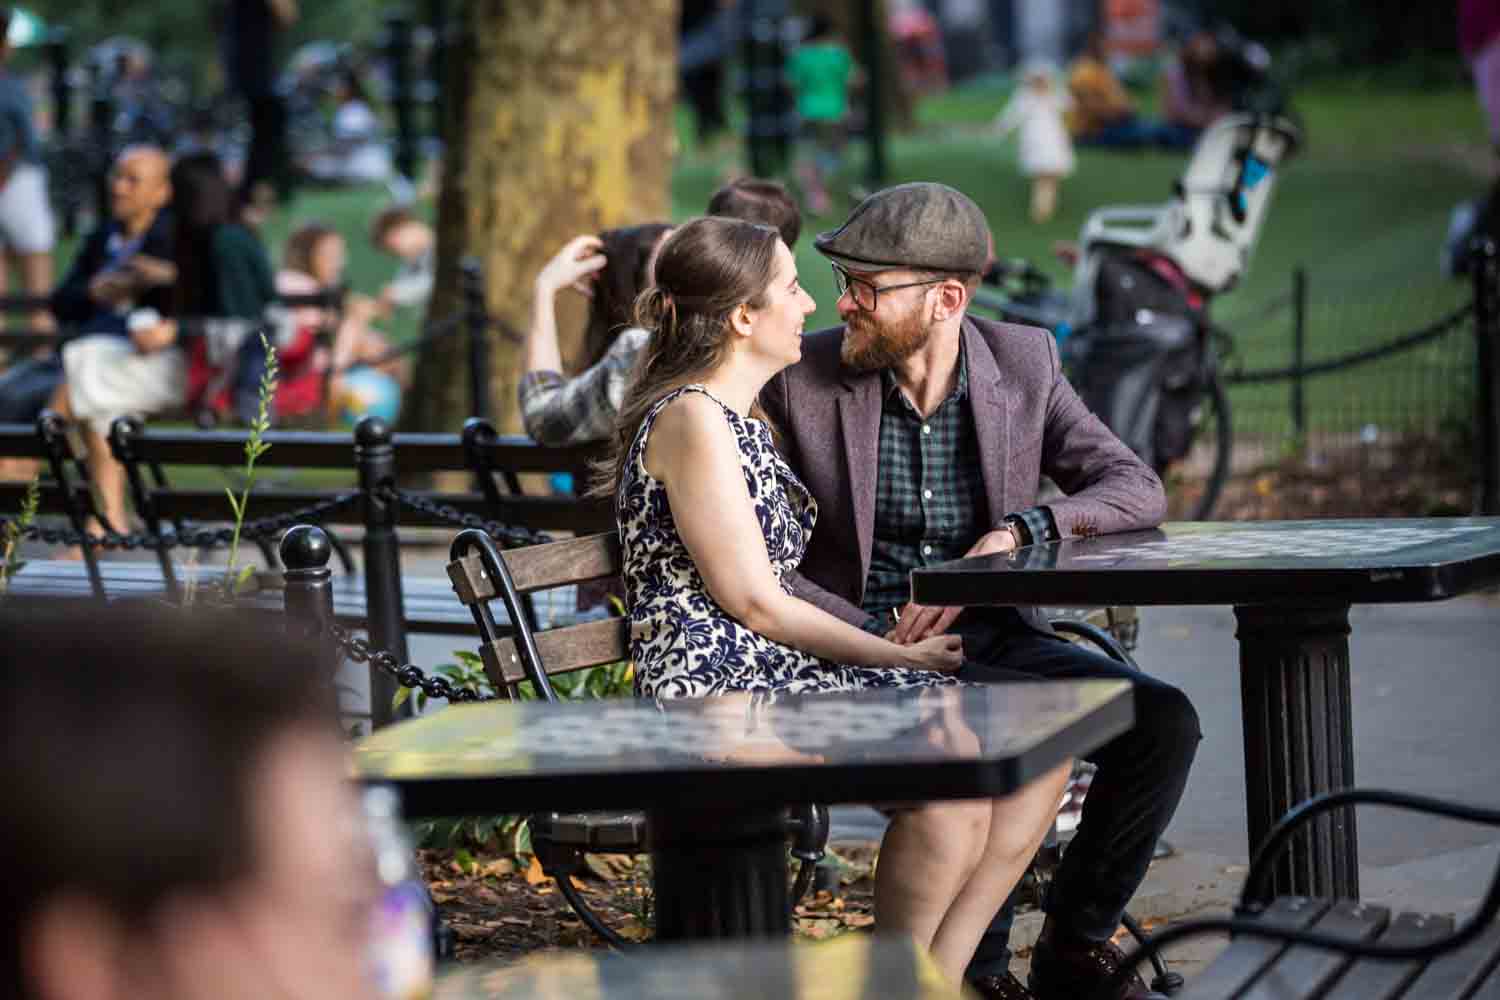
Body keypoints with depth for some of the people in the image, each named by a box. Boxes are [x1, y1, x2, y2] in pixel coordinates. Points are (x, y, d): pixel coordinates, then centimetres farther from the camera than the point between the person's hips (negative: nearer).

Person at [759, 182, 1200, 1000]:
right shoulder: (799, 378, -5)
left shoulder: (1024, 363, 2)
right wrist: (874, 637, -18)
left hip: (996, 637, 4)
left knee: (1163, 718, -19)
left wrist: (1013, 535, -18)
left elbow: (1138, 491, -1)